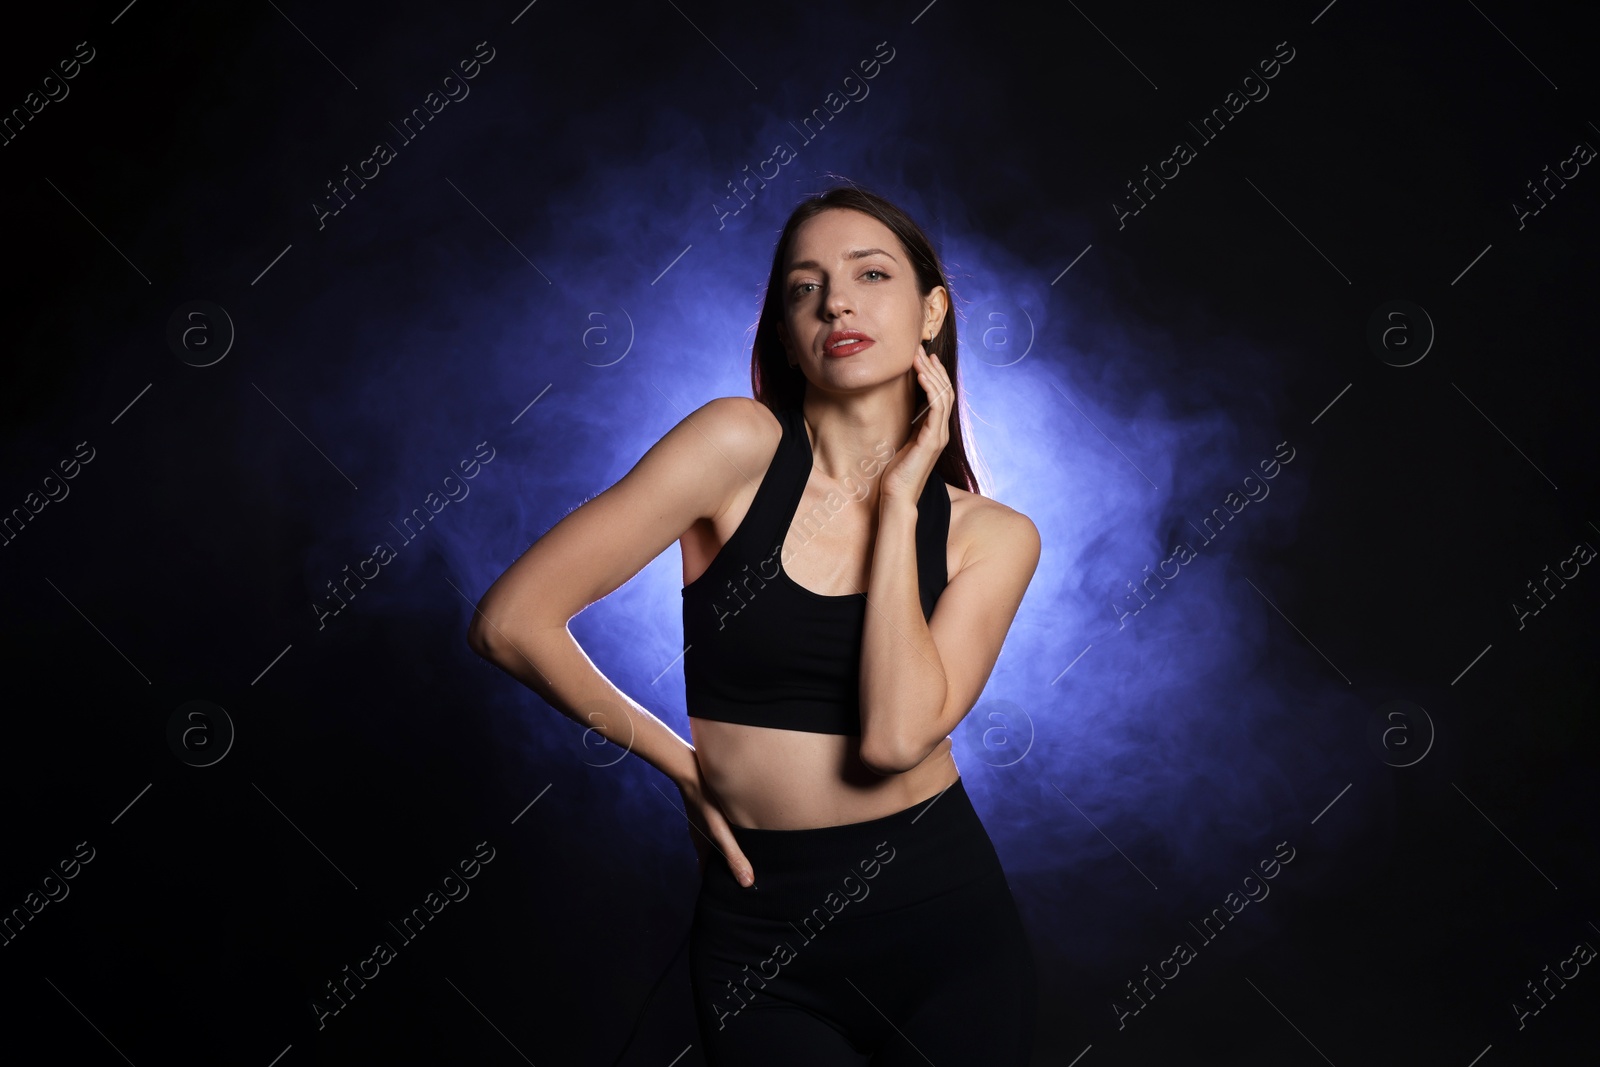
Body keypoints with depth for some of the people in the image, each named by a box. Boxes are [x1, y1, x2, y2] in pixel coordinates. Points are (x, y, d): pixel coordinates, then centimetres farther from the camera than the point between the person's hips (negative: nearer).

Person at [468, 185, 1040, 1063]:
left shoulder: (991, 535, -2)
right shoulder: (741, 445, -10)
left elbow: (896, 736, -19)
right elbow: (511, 620, -12)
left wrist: (897, 500, -12)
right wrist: (682, 761, -2)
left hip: (946, 921, 2)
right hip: (759, 933, -2)